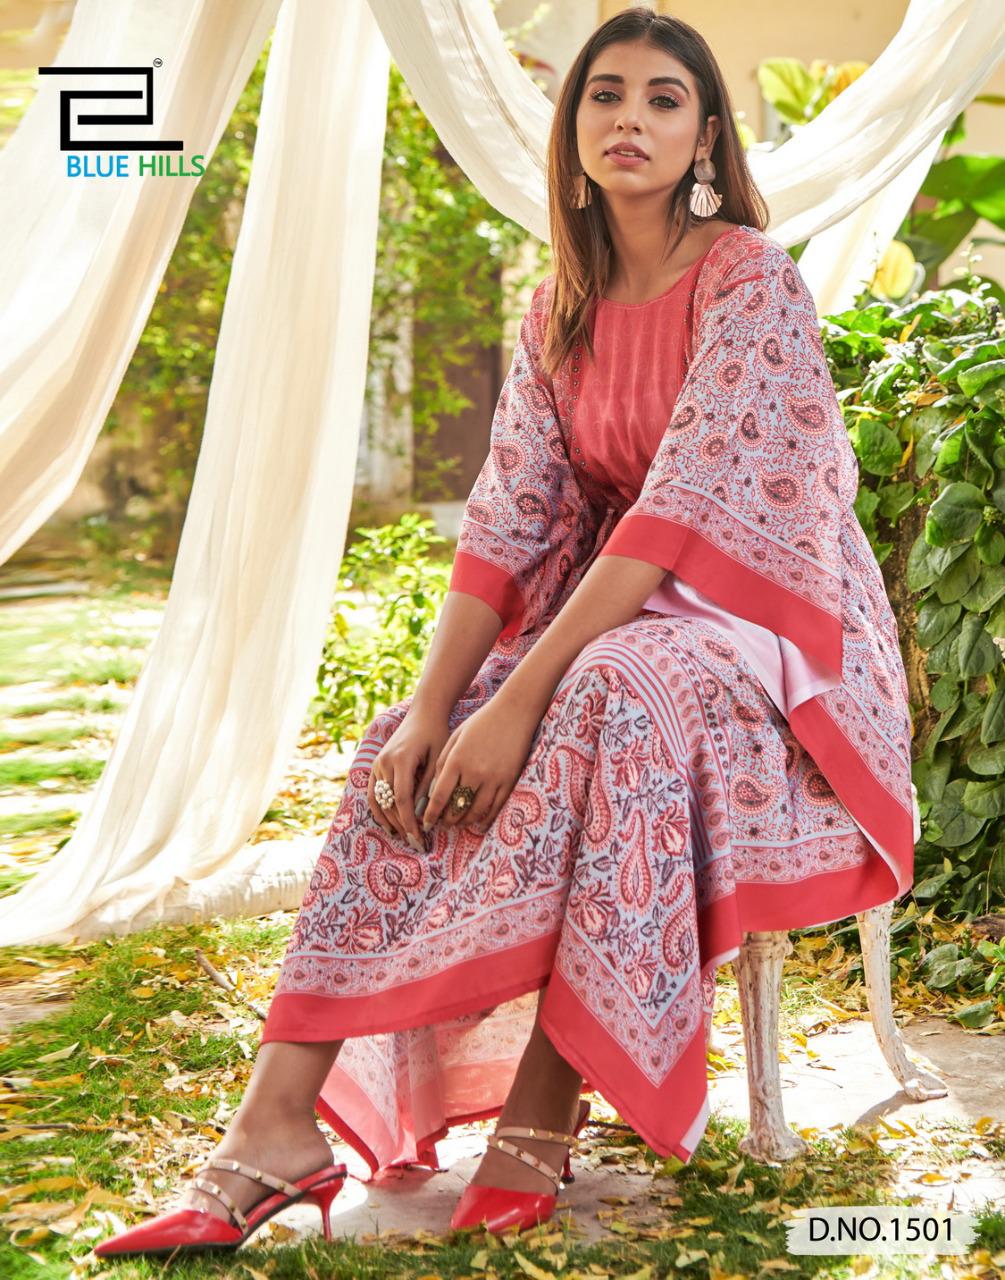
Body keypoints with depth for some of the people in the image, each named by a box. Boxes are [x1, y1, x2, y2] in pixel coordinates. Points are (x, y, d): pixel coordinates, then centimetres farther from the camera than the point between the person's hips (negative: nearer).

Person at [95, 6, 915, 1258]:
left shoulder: (749, 278, -13)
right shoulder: (557, 311, 7)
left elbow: (691, 502, -24)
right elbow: (507, 518, -1)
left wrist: (522, 697, -30)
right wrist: (432, 705, -16)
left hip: (768, 615, -6)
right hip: (616, 613, 6)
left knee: (617, 695, -39)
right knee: (401, 755, -17)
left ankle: (542, 1114, -31)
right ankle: (277, 1128, -23)